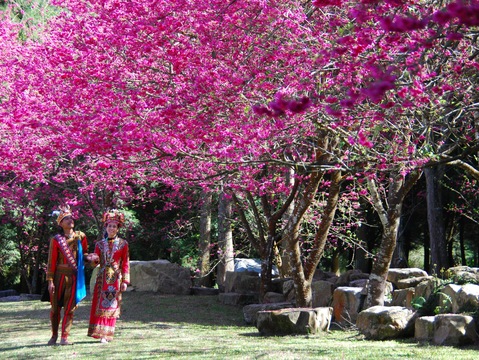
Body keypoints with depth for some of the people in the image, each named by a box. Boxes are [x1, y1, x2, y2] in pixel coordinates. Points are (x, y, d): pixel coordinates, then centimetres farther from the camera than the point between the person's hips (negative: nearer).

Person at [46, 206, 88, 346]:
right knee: (55, 307, 5)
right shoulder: (56, 240, -1)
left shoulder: (80, 236, 6)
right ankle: (54, 335, 21)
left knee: (69, 308, -2)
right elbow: (51, 262, -2)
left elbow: (85, 253, 21)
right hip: (60, 276, -1)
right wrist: (50, 280, -6)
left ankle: (64, 337, 2)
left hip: (74, 277, 1)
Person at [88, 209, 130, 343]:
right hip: (102, 278, 2)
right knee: (100, 305, -5)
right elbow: (95, 261, 6)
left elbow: (125, 264, 3)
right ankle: (101, 333, -3)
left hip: (115, 279, -1)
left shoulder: (123, 244, 5)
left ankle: (106, 335, 0)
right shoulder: (100, 244, 11)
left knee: (111, 306, -2)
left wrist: (125, 281, -2)